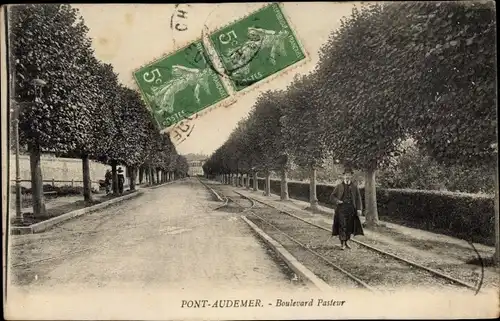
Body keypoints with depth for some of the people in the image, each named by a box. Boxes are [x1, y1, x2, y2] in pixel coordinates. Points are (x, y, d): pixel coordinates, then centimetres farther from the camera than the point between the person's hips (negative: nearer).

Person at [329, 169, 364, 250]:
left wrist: (359, 209, -3)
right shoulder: (339, 186, 4)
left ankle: (346, 242, 25)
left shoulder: (354, 186, 7)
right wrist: (337, 201, -11)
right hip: (341, 208, -2)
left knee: (349, 226, 8)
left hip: (351, 209, 2)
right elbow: (332, 196, 9)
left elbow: (358, 198, 6)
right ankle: (342, 243, -4)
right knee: (342, 226, -10)